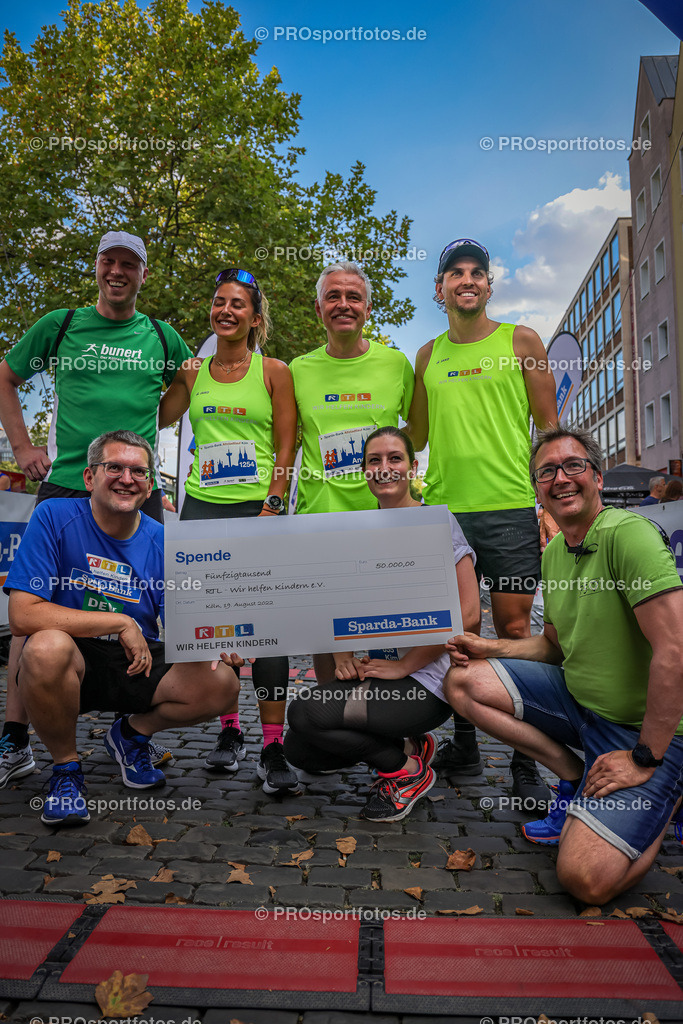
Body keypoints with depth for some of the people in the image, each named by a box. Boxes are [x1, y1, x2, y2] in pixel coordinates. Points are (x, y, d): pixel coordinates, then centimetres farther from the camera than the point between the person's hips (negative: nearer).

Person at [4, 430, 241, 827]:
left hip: (137, 666, 3)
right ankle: (66, 766, -6)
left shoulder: (162, 541, -4)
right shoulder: (54, 518, -13)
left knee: (221, 685, -17)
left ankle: (131, 734, 15)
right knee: (48, 647, -37)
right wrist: (121, 622, -22)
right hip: (69, 666, -3)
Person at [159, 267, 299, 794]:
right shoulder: (193, 372, 14)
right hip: (202, 506, 4)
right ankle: (229, 731, 21)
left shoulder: (274, 371, 4)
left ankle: (273, 747, -1)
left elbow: (286, 447, -1)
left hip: (258, 507, -3)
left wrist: (272, 505, -10)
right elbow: (156, 418, 18)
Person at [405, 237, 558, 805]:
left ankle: (525, 762, 10)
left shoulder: (521, 342, 7)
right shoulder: (428, 356, 16)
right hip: (442, 509, 3)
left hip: (510, 508, -3)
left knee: (513, 629, -2)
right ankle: (464, 745, 23)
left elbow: (550, 428, 4)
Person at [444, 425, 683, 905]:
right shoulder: (554, 553, 6)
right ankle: (577, 777, 7)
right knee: (463, 681, -2)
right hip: (577, 701, 8)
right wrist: (492, 647, 2)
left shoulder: (628, 533, -21)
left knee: (587, 878, -20)